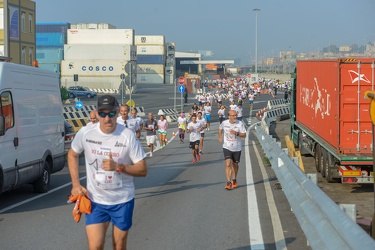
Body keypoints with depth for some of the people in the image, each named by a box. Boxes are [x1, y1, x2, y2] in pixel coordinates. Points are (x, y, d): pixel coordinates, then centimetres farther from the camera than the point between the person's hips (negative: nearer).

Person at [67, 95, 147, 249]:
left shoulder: (128, 136, -14)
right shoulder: (85, 134, -9)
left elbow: (143, 170, -11)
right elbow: (72, 155, 11)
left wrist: (118, 167, -26)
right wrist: (76, 184, 2)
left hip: (122, 201, -1)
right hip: (95, 201, 1)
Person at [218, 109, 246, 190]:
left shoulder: (240, 124, -11)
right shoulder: (224, 123, -6)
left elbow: (244, 135, -11)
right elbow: (220, 128, 18)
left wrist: (237, 133, -27)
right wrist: (220, 136, 13)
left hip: (237, 148, 0)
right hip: (227, 147, 0)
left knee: (235, 165, 14)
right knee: (228, 164, -15)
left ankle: (234, 180, 36)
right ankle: (228, 182, -14)